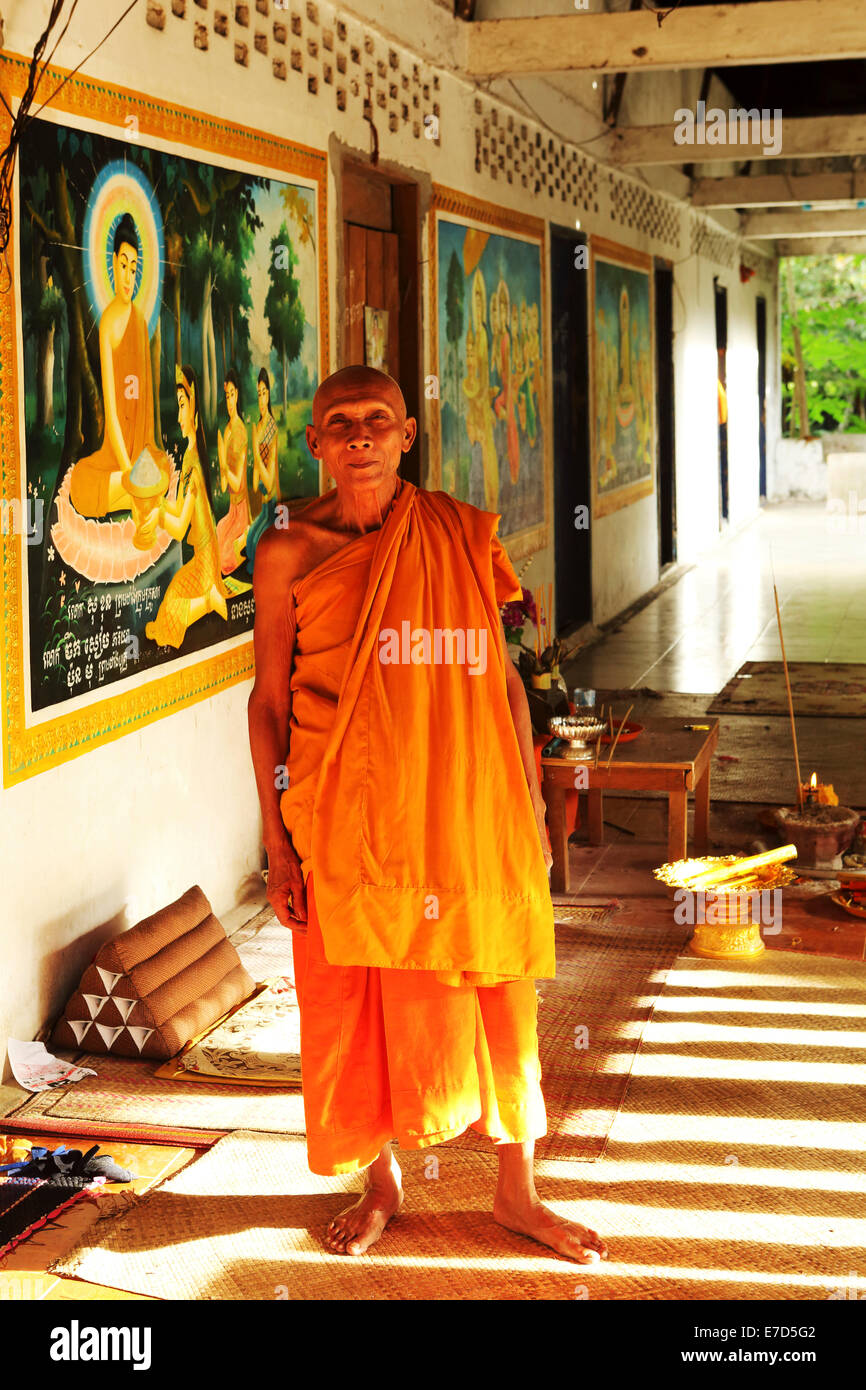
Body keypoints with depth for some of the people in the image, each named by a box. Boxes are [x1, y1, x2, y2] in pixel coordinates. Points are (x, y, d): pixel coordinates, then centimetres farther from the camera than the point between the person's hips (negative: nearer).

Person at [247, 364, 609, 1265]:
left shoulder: (464, 538, 2)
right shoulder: (290, 552, -3)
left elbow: (502, 678, 7)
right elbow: (269, 700, 0)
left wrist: (531, 805, 6)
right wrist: (276, 838, -3)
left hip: (466, 809, 2)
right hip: (348, 815, -1)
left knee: (496, 1000, 8)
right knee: (354, 1004, 8)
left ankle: (516, 1192, 26)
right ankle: (380, 1183, 30)